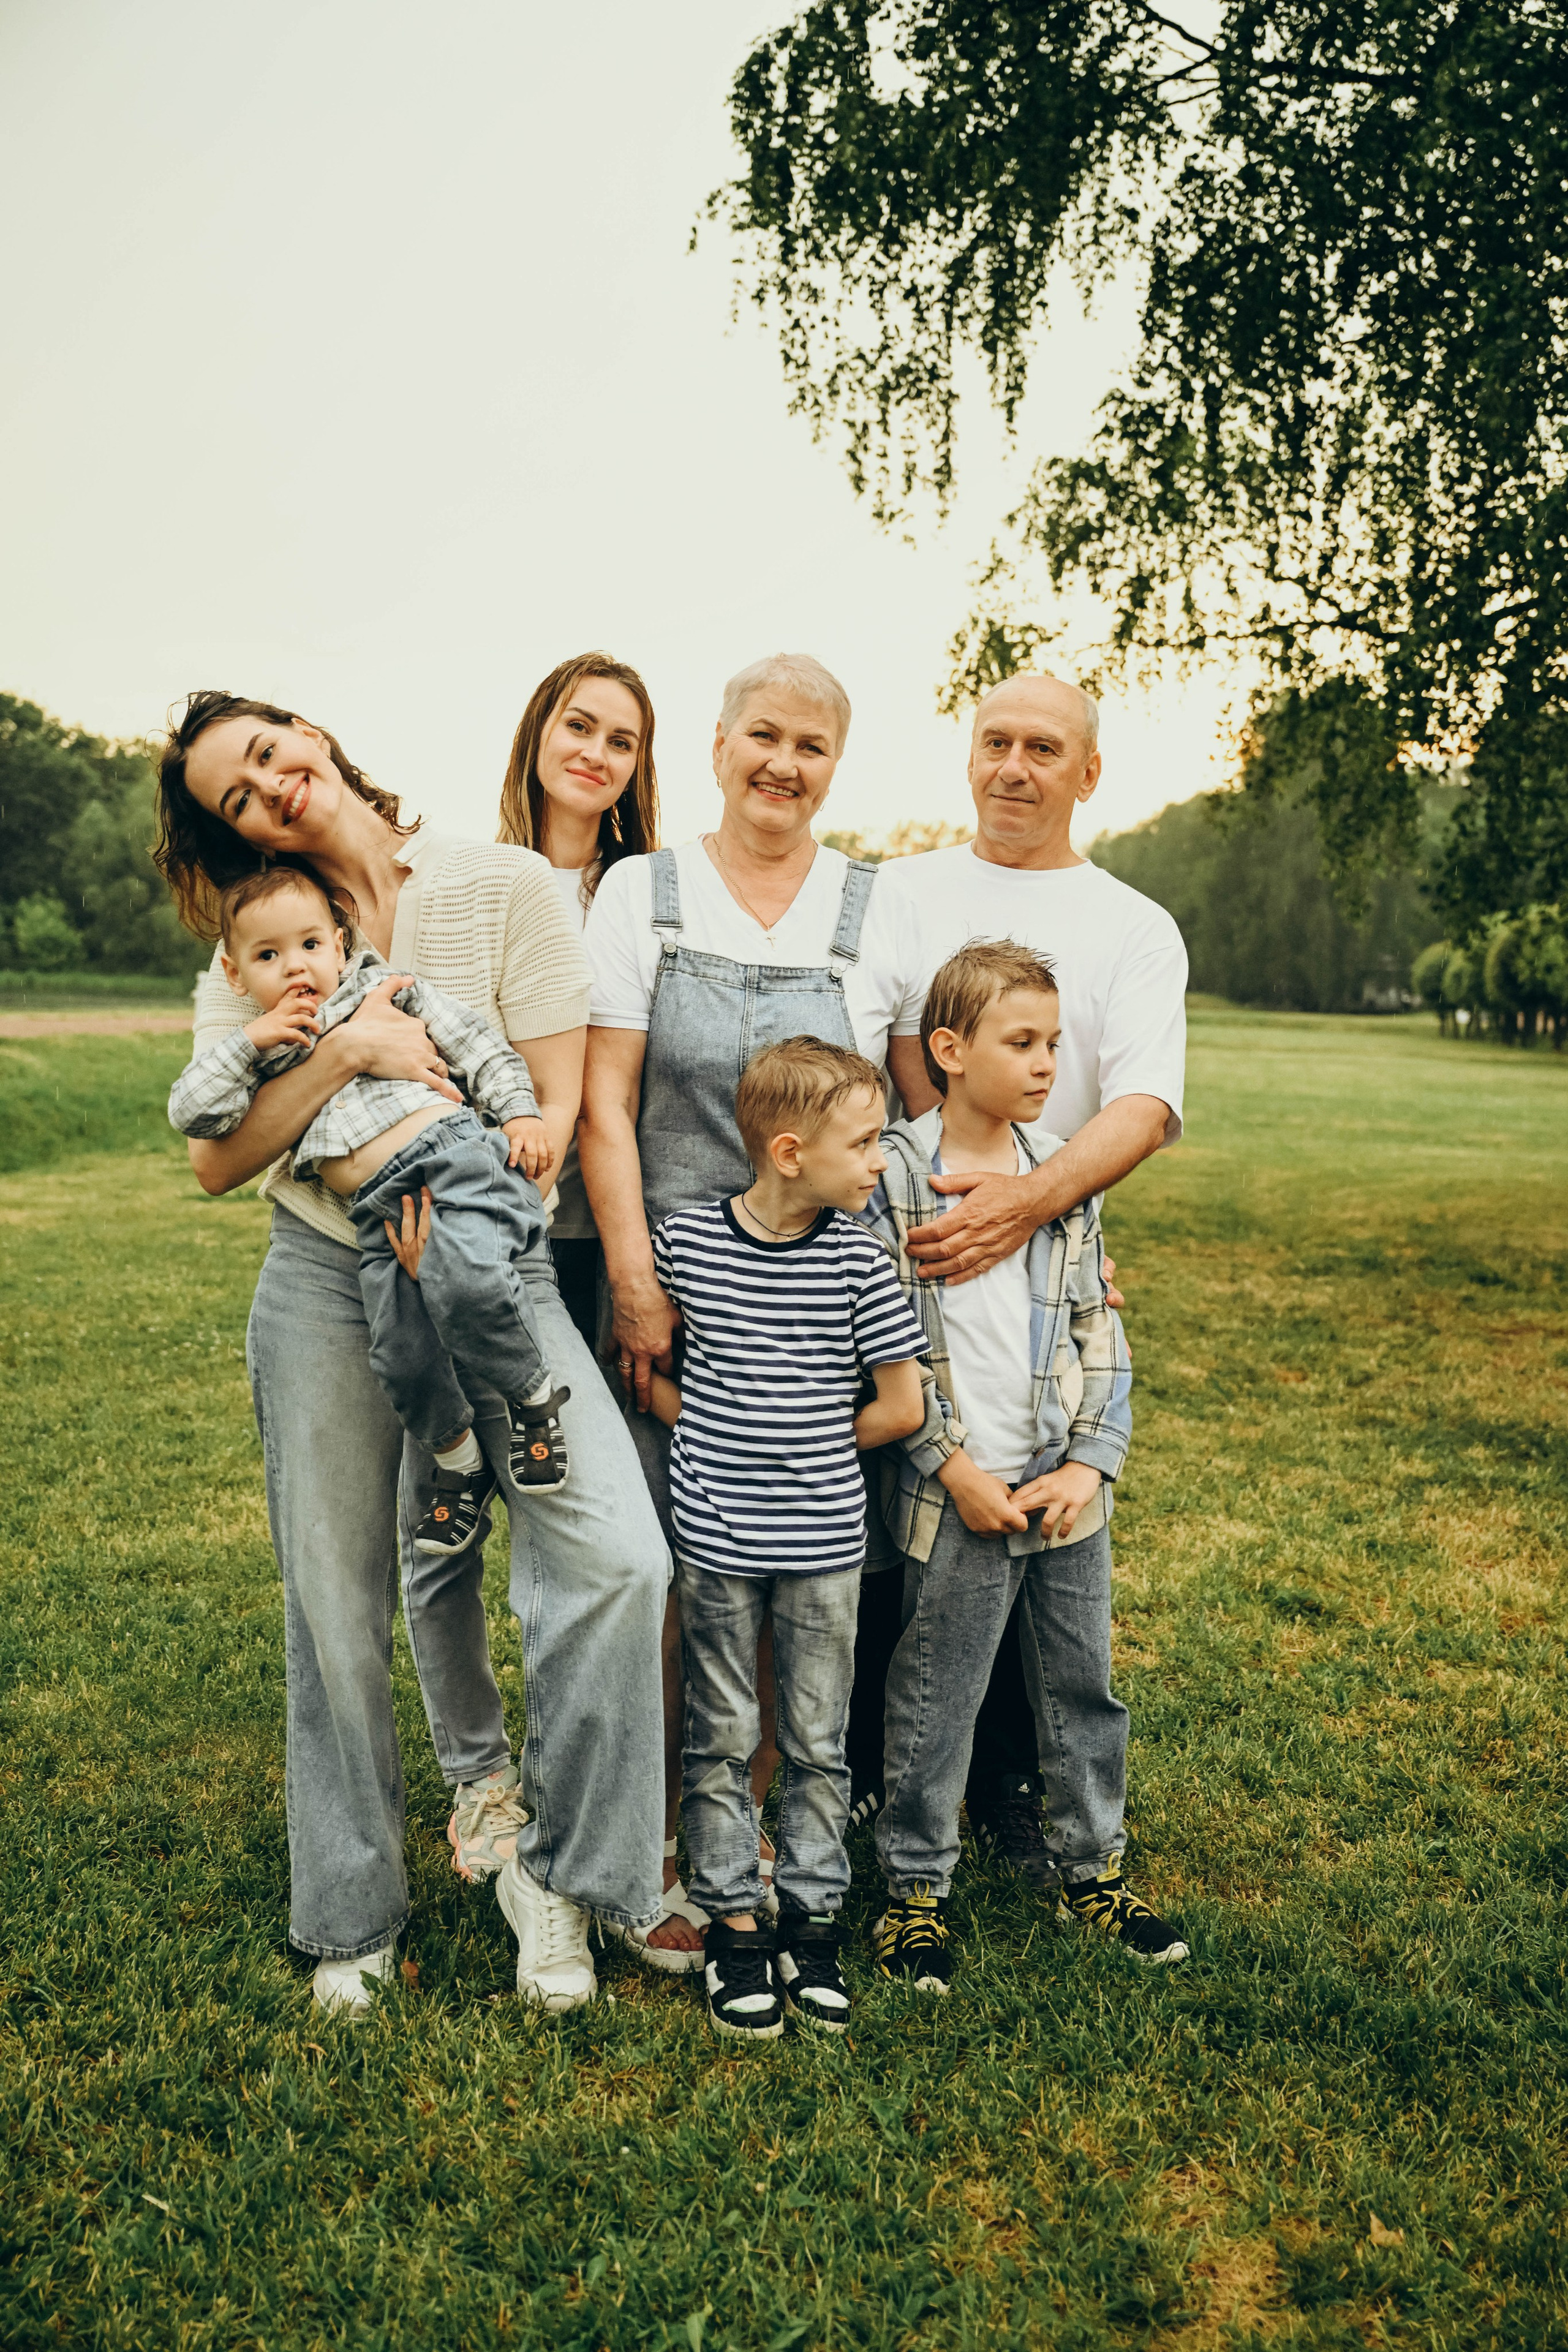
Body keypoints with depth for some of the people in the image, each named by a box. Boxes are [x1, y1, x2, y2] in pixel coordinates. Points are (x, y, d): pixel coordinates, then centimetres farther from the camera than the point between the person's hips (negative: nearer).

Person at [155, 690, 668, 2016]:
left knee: (618, 1556, -20)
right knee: (338, 1611, 8)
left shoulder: (504, 885, -1)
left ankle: (554, 1861, 4)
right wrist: (347, 1044, -17)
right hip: (328, 1287, 2)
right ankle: (355, 1916, 31)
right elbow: (216, 1161, -5)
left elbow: (555, 1107, -4)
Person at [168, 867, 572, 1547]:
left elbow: (478, 1045, 13)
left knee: (462, 1279, -33)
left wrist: (519, 1110, -1)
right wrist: (249, 1042, 3)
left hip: (450, 1155, -4)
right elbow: (191, 1111, 10)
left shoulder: (386, 989, 16)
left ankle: (534, 1392, -7)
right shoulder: (263, 1056, 23)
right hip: (377, 1212, 4)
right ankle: (459, 1462, 18)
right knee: (401, 1357, -9)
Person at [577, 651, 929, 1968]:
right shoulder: (643, 893, 4)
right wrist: (636, 1284, -8)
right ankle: (652, 1852, 18)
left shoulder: (881, 917, 8)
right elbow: (605, 1106, -1)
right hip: (674, 1280, -1)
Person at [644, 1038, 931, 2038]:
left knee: (819, 1741, 12)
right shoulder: (686, 1238, -7)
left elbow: (903, 1406, -2)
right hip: (716, 1535, 0)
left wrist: (805, 1450, 0)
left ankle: (815, 1920, 27)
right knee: (723, 1738, 10)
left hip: (824, 1538, 1)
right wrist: (707, 1433, -4)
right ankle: (735, 1925, 25)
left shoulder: (856, 1259, -7)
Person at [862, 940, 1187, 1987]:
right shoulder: (891, 1177, -8)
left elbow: (1099, 1328, 7)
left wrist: (1092, 1465, -2)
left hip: (1069, 1490, 5)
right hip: (958, 1496, -4)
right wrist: (955, 1469, -13)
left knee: (1085, 1684, 16)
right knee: (936, 1701, 7)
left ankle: (1093, 1866, 36)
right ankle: (917, 1886, 26)